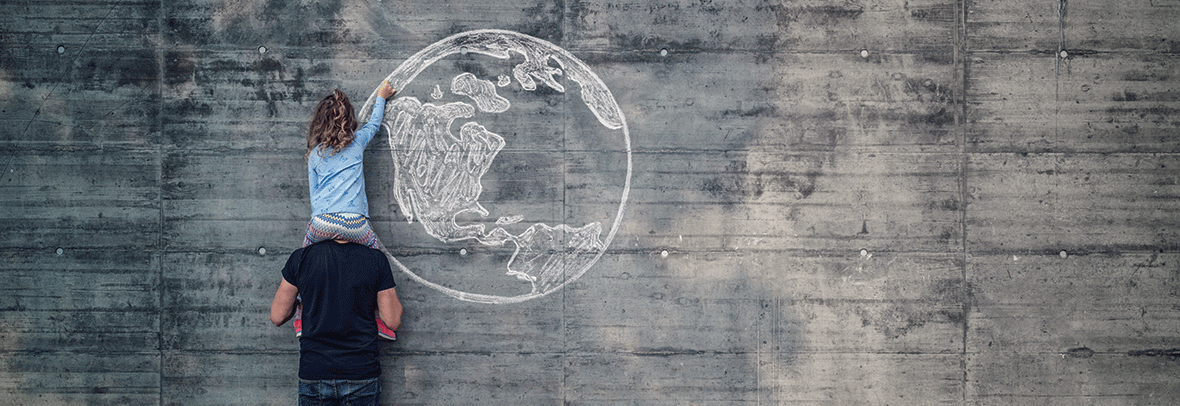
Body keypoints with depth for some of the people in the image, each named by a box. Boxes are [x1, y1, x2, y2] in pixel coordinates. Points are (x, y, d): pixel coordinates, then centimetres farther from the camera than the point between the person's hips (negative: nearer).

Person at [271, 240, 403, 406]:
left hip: (314, 372, 1)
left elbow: (277, 317, 2)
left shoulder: (301, 257, -4)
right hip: (362, 372, 0)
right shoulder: (376, 259, -6)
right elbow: (393, 321, -2)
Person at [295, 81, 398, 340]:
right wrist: (381, 98, 51)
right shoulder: (357, 142, 14)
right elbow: (374, 124, 35)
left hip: (321, 223, 1)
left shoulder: (315, 154, 16)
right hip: (355, 224, -1)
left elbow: (313, 192, 17)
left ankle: (302, 316, 18)